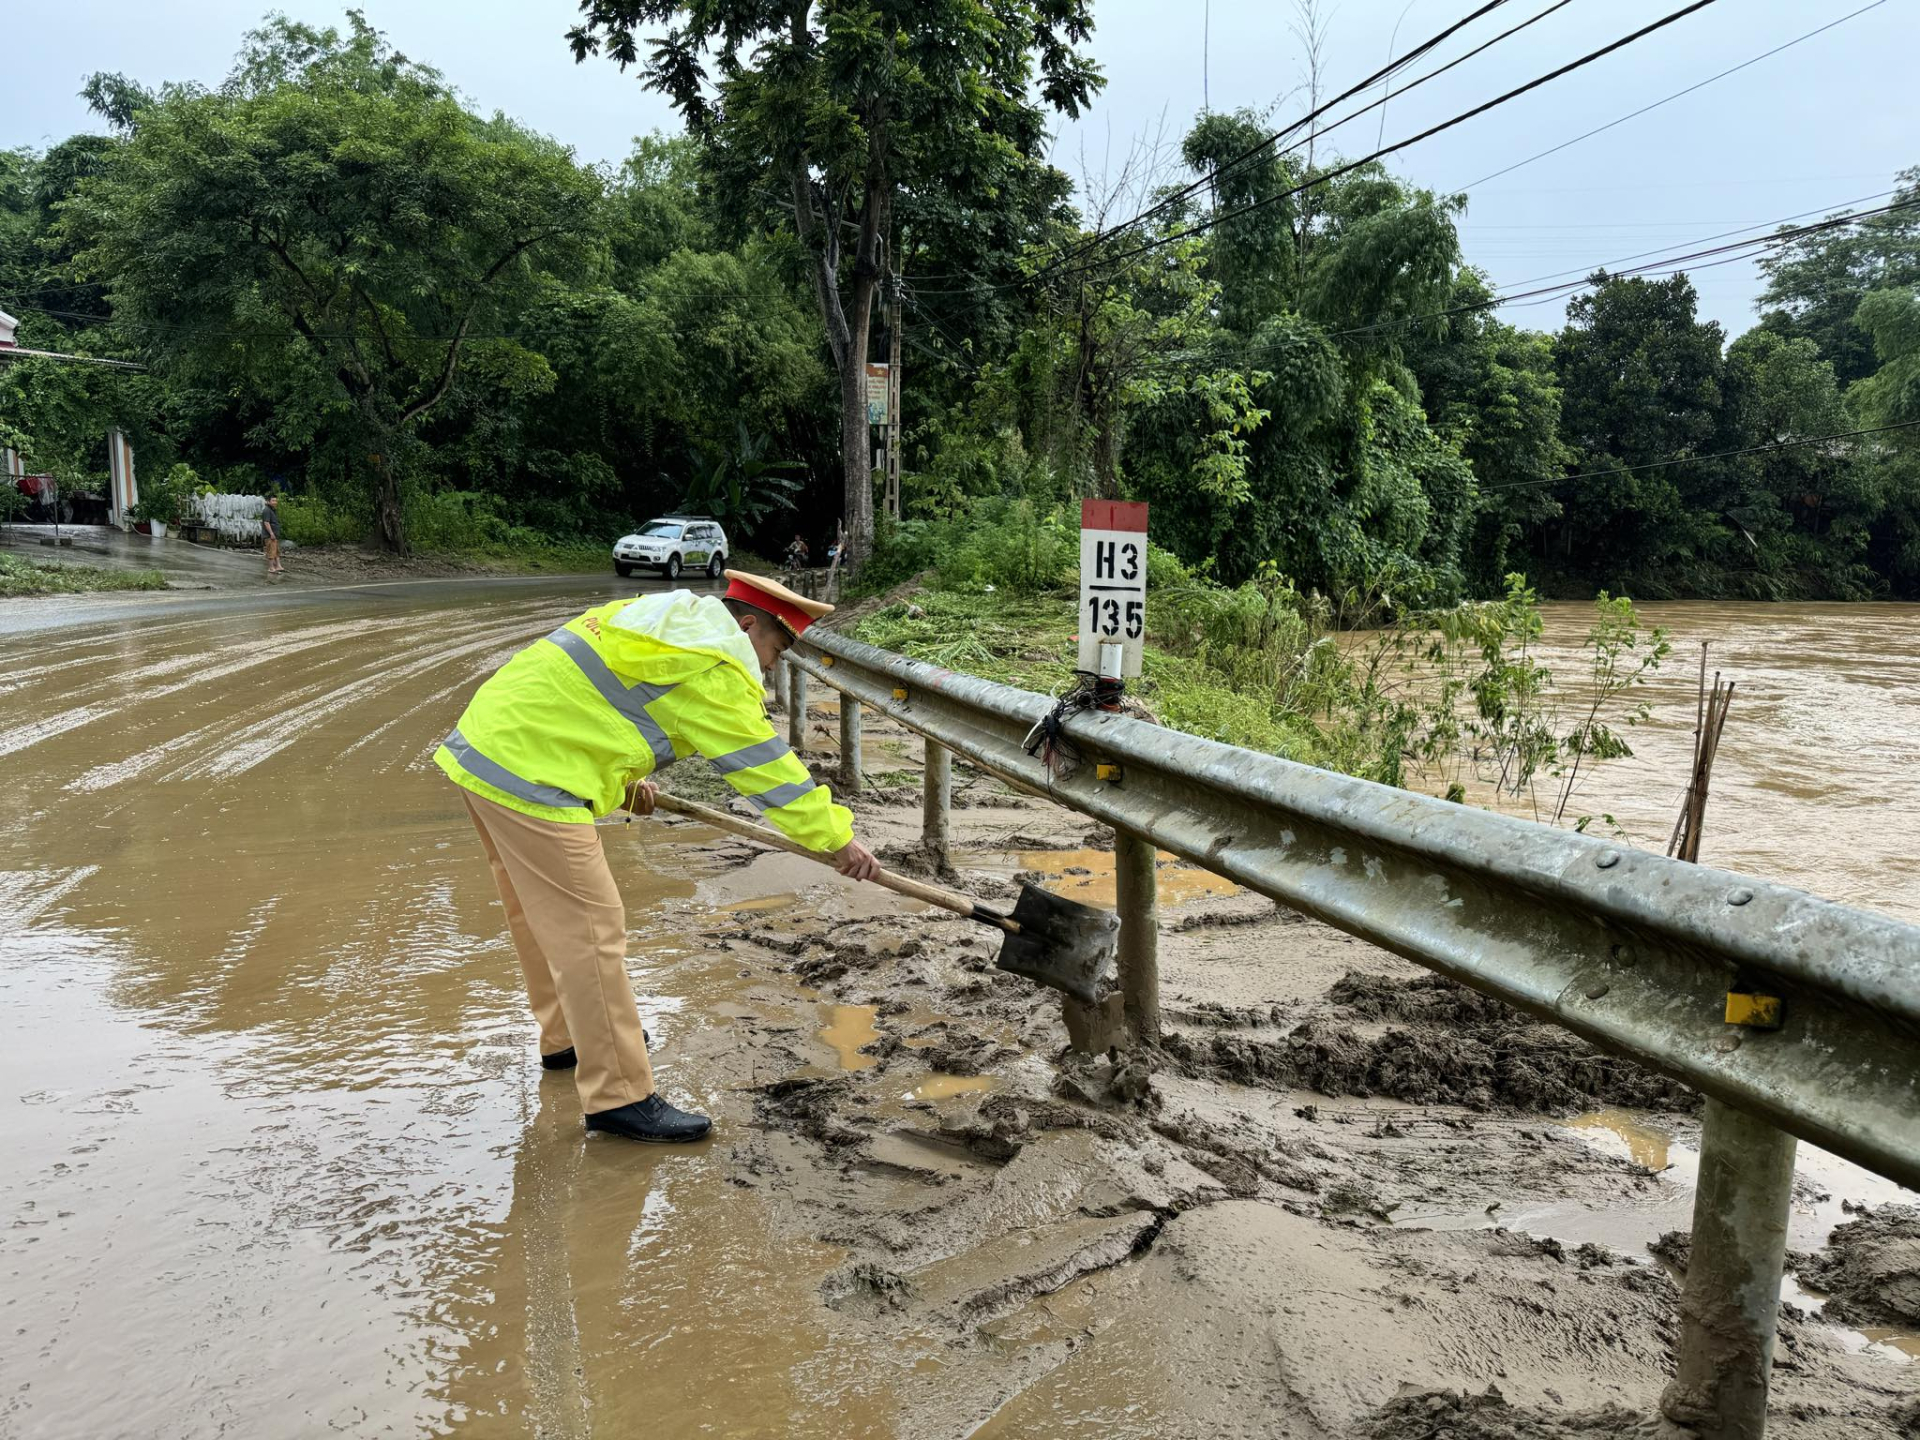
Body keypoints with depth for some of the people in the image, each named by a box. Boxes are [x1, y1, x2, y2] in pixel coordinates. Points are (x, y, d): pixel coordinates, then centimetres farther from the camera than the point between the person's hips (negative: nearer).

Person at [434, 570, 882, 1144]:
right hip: (528, 774, -11)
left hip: (482, 744, 11)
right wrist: (838, 838, -2)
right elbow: (766, 765, -9)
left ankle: (567, 1038, 39)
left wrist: (625, 776, 32)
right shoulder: (715, 665, -12)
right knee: (589, 930, -7)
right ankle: (619, 1096, 0)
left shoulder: (670, 617, 19)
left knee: (540, 913, 22)